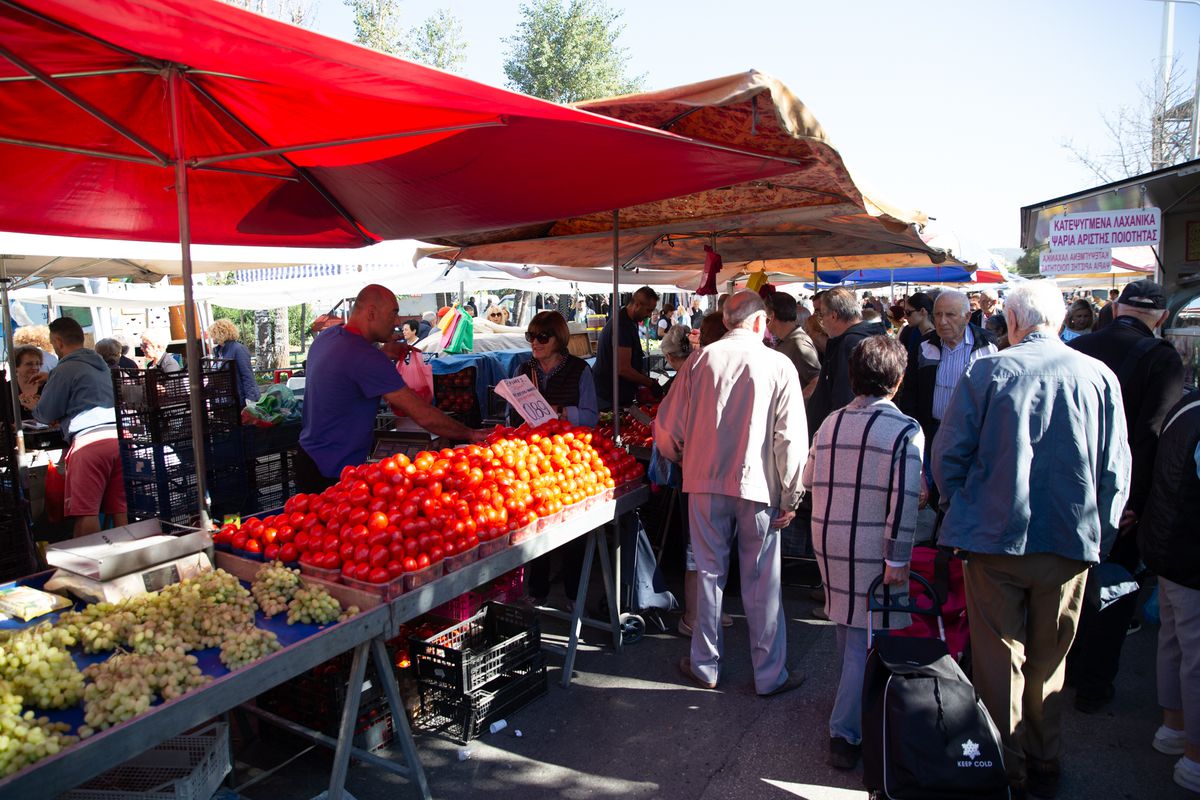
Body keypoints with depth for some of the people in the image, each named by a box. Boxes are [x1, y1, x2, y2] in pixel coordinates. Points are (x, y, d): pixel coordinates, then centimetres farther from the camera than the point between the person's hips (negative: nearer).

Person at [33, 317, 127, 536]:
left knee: (85, 512, -4)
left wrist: (34, 409, 29)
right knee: (121, 510, 7)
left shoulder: (65, 369, 2)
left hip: (89, 439, -7)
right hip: (119, 435, 7)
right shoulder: (103, 366, 25)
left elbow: (45, 414, 7)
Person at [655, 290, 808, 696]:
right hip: (758, 485, -2)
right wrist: (791, 496, 0)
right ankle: (770, 674, 20)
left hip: (705, 483, 2)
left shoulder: (701, 360, -1)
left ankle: (705, 666, 26)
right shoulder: (778, 365, -7)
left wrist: (680, 458, 22)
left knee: (709, 574, 13)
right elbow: (791, 437, -9)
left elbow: (667, 427, 2)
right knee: (761, 582, 8)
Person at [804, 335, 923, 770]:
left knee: (848, 628, 22)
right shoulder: (904, 430, -11)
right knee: (867, 640, 2)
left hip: (828, 542, 6)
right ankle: (845, 733, 5)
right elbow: (905, 500, -17)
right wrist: (898, 559, -14)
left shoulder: (829, 423, 6)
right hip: (872, 550, -6)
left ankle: (854, 706, 41)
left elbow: (809, 480, 12)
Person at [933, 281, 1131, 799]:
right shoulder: (1100, 377, -1)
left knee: (999, 659, 11)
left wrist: (963, 511, 10)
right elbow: (1116, 470, 3)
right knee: (1048, 662, 18)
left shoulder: (986, 373, -8)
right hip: (1071, 543, 3)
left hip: (995, 540, -2)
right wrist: (1100, 535, 15)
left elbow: (947, 453, -6)